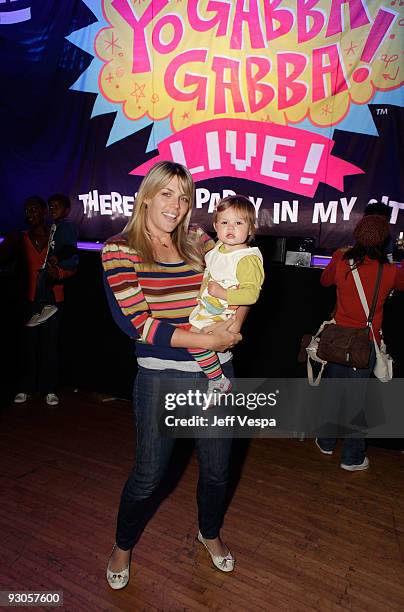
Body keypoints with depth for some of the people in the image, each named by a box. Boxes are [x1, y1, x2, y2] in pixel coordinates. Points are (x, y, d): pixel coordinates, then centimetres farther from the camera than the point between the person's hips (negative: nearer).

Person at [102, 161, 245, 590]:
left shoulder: (198, 243, 3)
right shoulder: (119, 250, -8)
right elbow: (137, 322, -16)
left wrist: (235, 322, -14)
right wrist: (208, 341, -19)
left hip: (216, 371, 4)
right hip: (161, 377, -3)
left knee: (216, 468, 19)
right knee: (148, 474, 11)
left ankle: (209, 533, 51)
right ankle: (123, 546, 44)